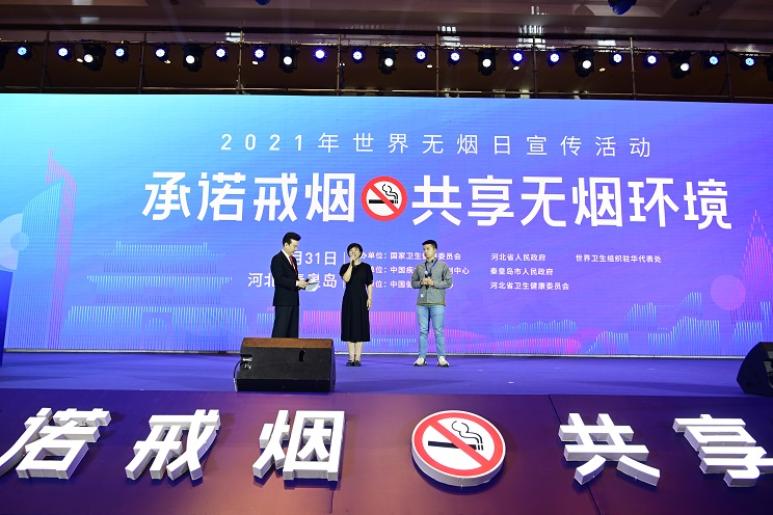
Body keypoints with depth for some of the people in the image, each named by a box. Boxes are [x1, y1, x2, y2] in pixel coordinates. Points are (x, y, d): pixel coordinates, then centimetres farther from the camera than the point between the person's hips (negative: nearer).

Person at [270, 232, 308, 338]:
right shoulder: (277, 259, -8)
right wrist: (296, 283, -21)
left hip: (294, 300, 8)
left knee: (293, 332, 8)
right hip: (283, 301, -8)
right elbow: (279, 279, -19)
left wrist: (301, 283, 3)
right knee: (280, 332, -7)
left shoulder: (293, 259, 18)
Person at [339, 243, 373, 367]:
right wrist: (351, 264, -13)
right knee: (349, 327, 0)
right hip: (349, 299, 1)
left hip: (361, 299, -1)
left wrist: (369, 298, -7)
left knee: (360, 327, -2)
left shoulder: (366, 267, 5)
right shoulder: (345, 266, 6)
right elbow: (345, 279, -13)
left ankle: (358, 358, 0)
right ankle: (351, 358, 5)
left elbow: (369, 284, 4)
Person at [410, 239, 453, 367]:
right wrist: (421, 282, -6)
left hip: (437, 303, -3)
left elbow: (448, 282, -1)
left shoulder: (442, 265, 5)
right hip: (422, 303, 3)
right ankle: (421, 357, 6)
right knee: (423, 330, 3)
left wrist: (433, 283, -12)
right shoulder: (419, 267, 14)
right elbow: (413, 282, 14)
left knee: (438, 330, -5)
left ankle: (441, 358, 0)